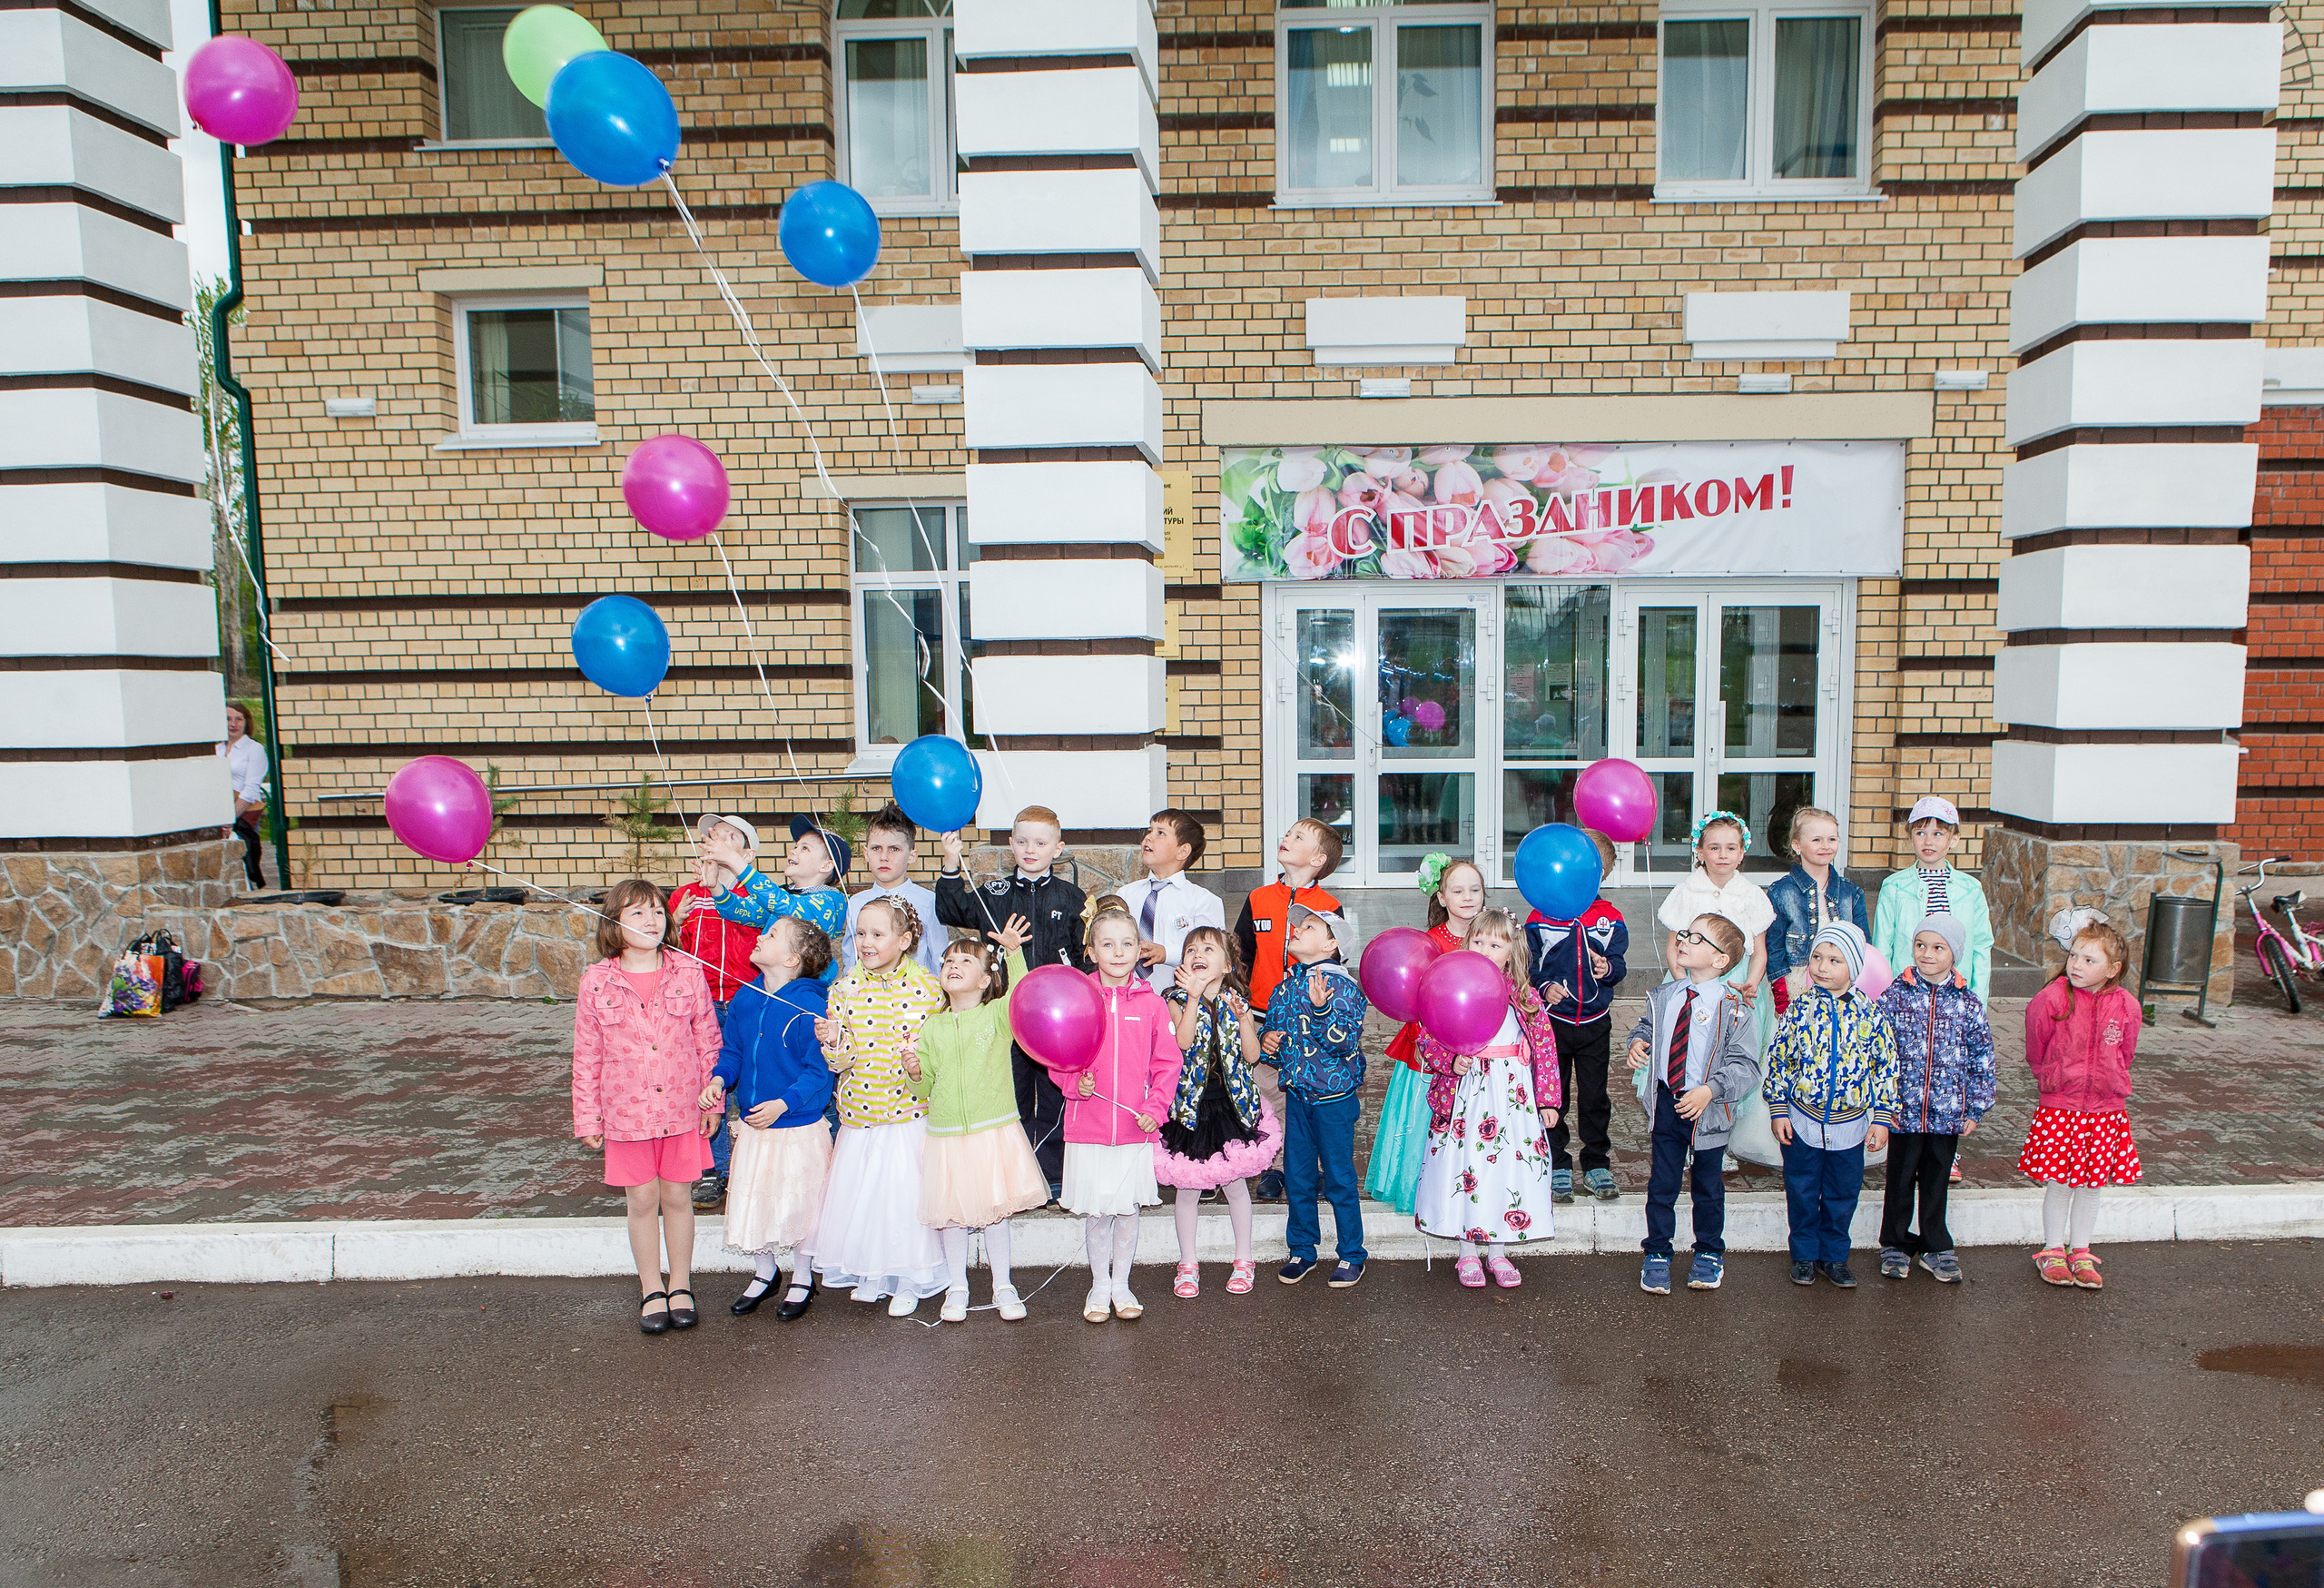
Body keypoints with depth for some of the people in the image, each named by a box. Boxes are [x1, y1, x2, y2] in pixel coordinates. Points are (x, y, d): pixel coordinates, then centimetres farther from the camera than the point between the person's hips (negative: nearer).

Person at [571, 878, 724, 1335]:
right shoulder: (596, 983, -5)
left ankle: (681, 1285, 26)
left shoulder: (688, 975, -4)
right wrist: (587, 1117, 2)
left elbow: (708, 1041, 2)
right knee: (642, 1200, 10)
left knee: (677, 1197, 10)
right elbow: (587, 1057, 1)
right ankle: (651, 1290, 26)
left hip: (681, 1108, 0)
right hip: (627, 1113, 0)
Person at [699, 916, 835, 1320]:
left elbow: (818, 1070, -17)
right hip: (751, 1124, 6)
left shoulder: (809, 1006, -19)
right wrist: (719, 1079, -7)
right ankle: (763, 1274, 38)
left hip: (797, 1126, -6)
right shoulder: (746, 998, 1)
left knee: (796, 1205, 7)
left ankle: (802, 1279, 30)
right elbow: (732, 1050, 11)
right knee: (751, 1200, 14)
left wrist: (783, 1103, -24)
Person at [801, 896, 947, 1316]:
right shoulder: (845, 988, 1)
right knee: (858, 1192, 10)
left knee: (906, 1193, 1)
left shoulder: (926, 987, -6)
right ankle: (870, 1276, 31)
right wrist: (834, 1041, -20)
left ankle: (908, 1283, 20)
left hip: (908, 1114, -3)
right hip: (859, 1113, 3)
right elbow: (841, 1060, 1)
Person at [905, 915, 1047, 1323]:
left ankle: (1003, 1287, 24)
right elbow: (924, 1090, 10)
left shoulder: (998, 1015, -2)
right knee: (952, 1215, 9)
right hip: (946, 1135, 2)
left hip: (994, 1132, -2)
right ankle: (957, 1288, 27)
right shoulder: (931, 1027, 5)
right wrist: (915, 1071, -11)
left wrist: (1014, 953, -36)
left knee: (995, 1212, 8)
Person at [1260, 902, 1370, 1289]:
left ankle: (1351, 1256, 19)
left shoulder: (1343, 985, -13)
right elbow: (1271, 1027, 19)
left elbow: (1344, 1042, -24)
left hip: (1334, 1098, -6)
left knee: (1339, 1179, 4)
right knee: (1296, 1178, 12)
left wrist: (1322, 1009, -37)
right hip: (1296, 1094, 6)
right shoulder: (1286, 986, 6)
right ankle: (1302, 1251, 27)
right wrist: (1266, 1040, -3)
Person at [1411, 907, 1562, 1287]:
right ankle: (1468, 1253, 19)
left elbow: (1545, 1049, 5)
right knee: (1464, 1167, 2)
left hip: (1514, 1095, 1)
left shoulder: (1525, 997, 2)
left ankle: (1497, 1252, 24)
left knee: (1508, 1166, 6)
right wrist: (1452, 1061, -19)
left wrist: (1548, 1100, 2)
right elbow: (1428, 1041, -1)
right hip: (1466, 1093, -1)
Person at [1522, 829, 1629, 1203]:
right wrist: (1545, 986, -20)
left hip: (1595, 1022, 1)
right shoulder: (1542, 915, -4)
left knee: (1594, 1097, 10)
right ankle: (1558, 1167, 19)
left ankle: (1597, 1165, 25)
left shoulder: (1611, 917, 2)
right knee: (1553, 1096, 7)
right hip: (1553, 1019, -1)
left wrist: (1609, 968, -23)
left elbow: (1619, 964, 0)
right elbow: (1528, 963, -2)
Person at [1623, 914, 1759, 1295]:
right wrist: (1637, 1043, -5)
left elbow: (1745, 1065, -16)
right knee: (1662, 1184, 10)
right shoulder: (1663, 996, 1)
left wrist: (1710, 1090, -28)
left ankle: (1709, 1254, 36)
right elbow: (1646, 1026, 17)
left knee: (1708, 1185, 15)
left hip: (1707, 1110, -3)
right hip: (1665, 1103, 3)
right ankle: (1657, 1255, 25)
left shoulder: (1731, 1006, -14)